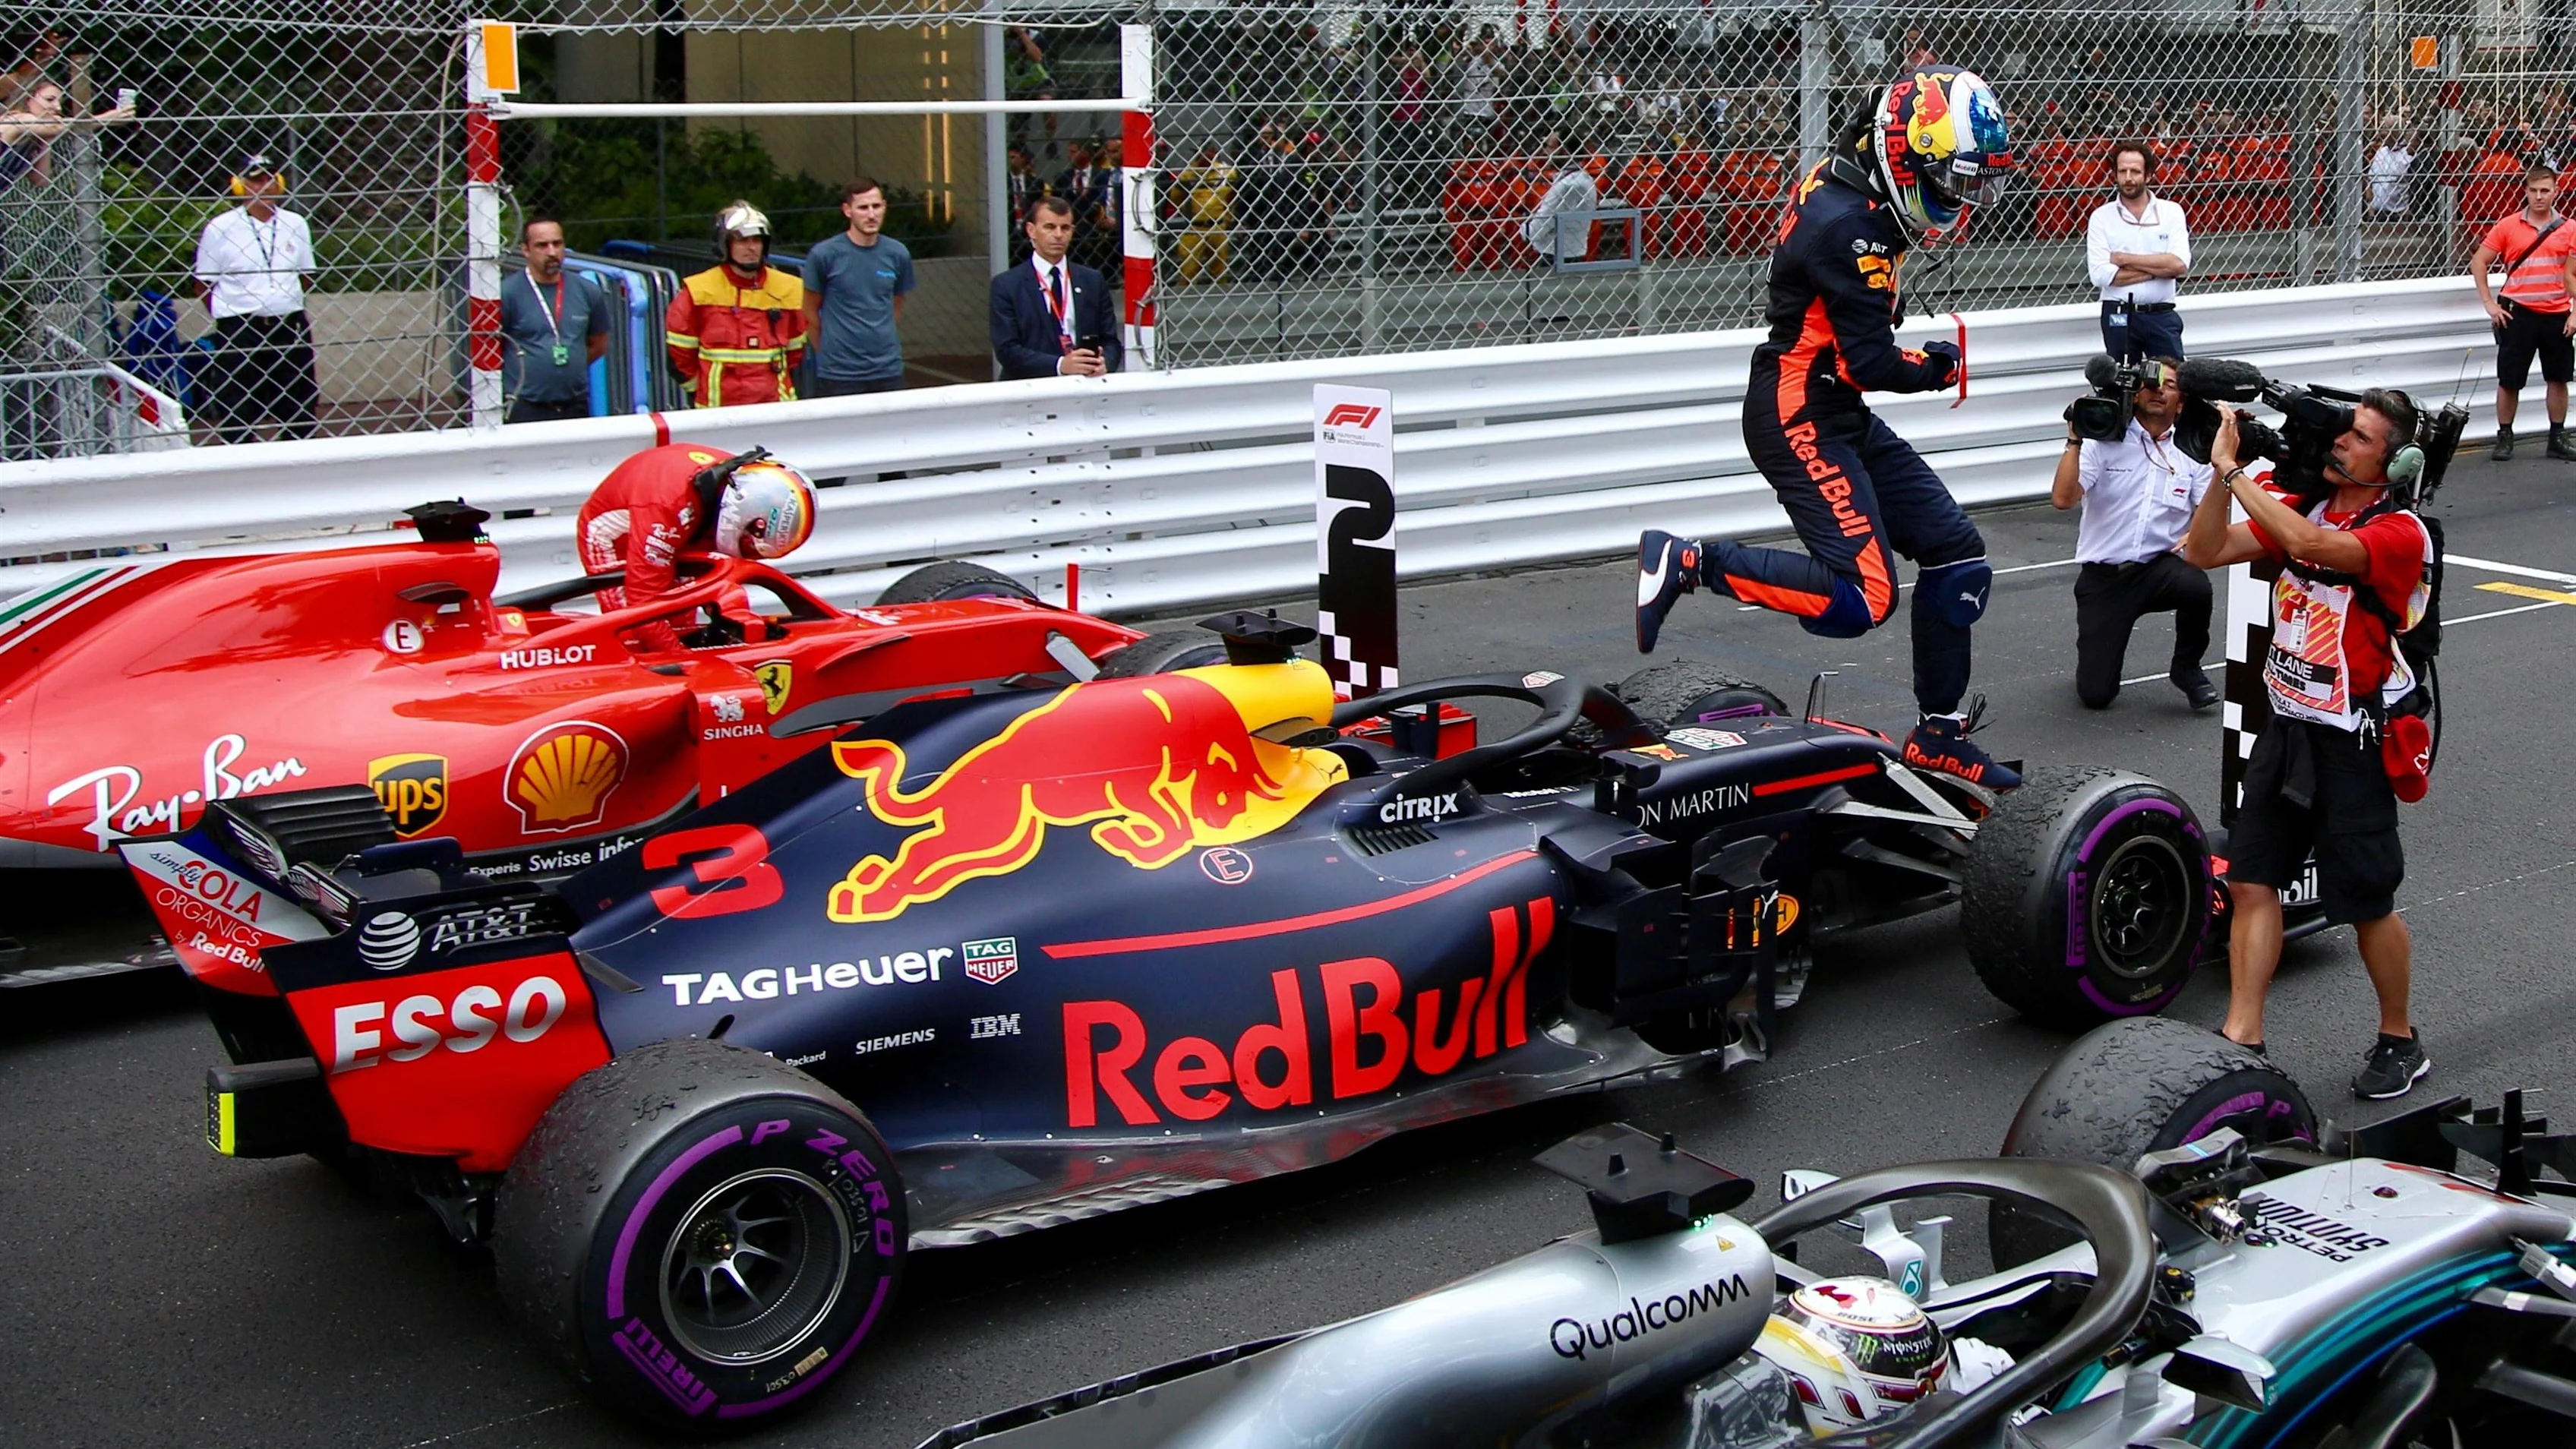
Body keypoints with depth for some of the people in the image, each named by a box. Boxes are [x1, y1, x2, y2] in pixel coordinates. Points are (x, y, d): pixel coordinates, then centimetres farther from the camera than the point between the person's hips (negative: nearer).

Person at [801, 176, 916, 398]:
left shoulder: (898, 254, 3)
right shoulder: (824, 255, -7)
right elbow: (810, 311, 4)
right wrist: (828, 352, 10)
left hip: (889, 373, 3)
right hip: (838, 377, -3)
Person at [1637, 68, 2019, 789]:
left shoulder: (1850, 188, 8)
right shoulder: (1849, 224, -22)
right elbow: (1872, 361, -21)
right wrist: (1935, 368, -1)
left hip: (1844, 416, 10)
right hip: (1802, 418, -10)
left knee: (1957, 556, 9)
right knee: (1861, 598, -20)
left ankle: (1939, 733, 17)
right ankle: (1687, 563, -9)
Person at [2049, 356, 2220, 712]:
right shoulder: (2104, 440, -3)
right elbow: (2062, 498, -15)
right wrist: (2075, 440, -19)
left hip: (2158, 569, 2)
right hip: (2102, 576, -1)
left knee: (2196, 585, -36)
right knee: (2095, 694, -10)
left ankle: (2187, 669, -5)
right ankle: (2100, 647, 30)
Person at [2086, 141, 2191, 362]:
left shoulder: (2171, 212, 5)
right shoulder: (2101, 217, 1)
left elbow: (2179, 264, -10)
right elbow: (2101, 275, -11)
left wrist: (2124, 259, -10)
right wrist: (2159, 268, -9)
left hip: (2162, 316, 1)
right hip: (2119, 317, -1)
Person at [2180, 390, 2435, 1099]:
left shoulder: (2400, 532, -16)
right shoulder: (2304, 508, 6)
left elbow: (2309, 545, -34)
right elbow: (2204, 552, 0)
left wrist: (2234, 469, -27)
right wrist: (2221, 469, -13)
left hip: (2351, 742, -7)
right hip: (2286, 728, 7)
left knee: (2367, 904, 5)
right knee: (2252, 881, 3)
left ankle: (2399, 1041, 25)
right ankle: (2242, 1037, 8)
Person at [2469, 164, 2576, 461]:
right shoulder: (2507, 226, -1)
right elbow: (2478, 262, 3)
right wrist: (2490, 304, -3)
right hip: (2518, 314, -2)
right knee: (2509, 380, 2)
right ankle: (2504, 437, 14)